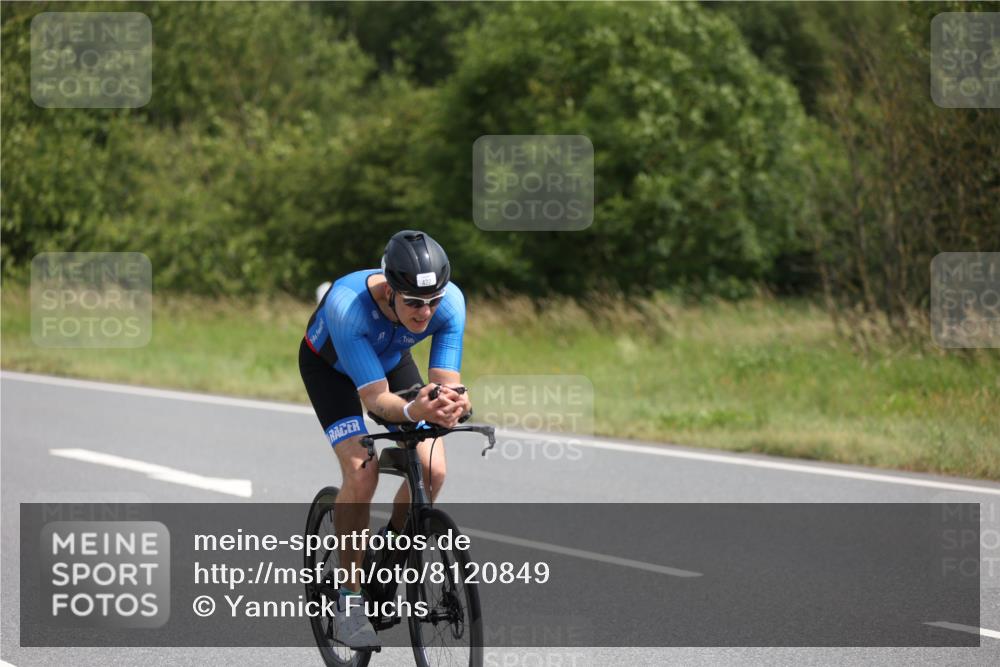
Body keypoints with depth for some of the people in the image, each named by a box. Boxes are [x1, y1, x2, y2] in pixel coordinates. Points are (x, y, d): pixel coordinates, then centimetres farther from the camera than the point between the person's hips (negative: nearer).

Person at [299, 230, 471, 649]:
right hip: (330, 365, -4)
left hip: (391, 359, 4)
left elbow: (446, 382, -32)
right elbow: (375, 398, -43)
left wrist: (453, 405, -56)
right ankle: (348, 600, -11)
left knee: (433, 470, -15)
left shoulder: (449, 301, -32)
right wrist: (414, 412, -64)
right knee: (361, 472, -24)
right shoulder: (348, 306, -43)